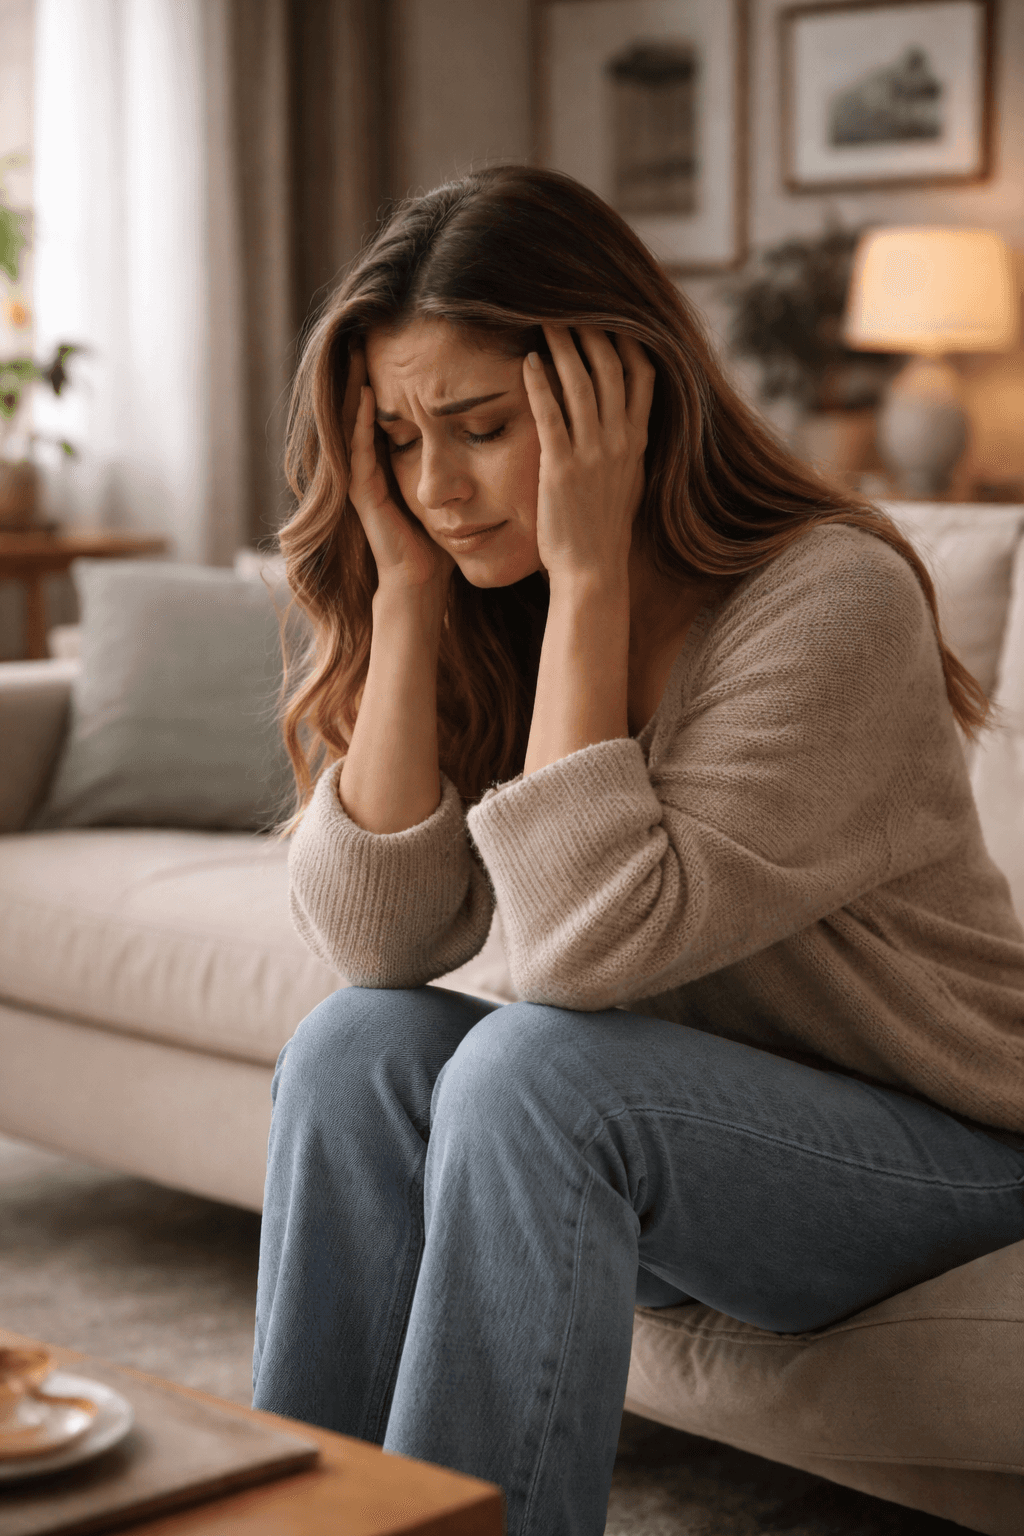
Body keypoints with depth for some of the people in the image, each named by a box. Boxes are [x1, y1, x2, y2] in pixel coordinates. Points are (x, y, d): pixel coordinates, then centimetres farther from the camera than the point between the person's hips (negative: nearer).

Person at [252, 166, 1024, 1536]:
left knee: (532, 1069, -30)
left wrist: (589, 569, -28)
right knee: (356, 1046, -19)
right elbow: (376, 940, -15)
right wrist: (409, 587, -18)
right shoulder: (486, 615, -2)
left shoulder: (833, 600, -22)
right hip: (673, 1134, 6)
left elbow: (589, 946, -30)